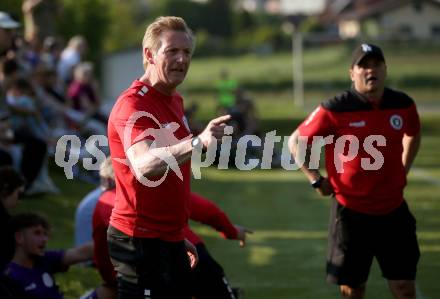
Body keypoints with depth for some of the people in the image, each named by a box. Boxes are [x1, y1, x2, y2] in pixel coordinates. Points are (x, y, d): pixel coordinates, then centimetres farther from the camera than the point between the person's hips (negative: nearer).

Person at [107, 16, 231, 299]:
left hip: (169, 240, 9)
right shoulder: (133, 104, -18)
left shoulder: (175, 101, 12)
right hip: (141, 241, -9)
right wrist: (198, 142, -51)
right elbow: (143, 166, -38)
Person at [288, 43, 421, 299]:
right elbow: (296, 142, -1)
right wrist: (317, 180, -5)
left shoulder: (403, 104, -2)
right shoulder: (335, 109, -13)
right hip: (351, 212, -3)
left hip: (394, 210, 3)